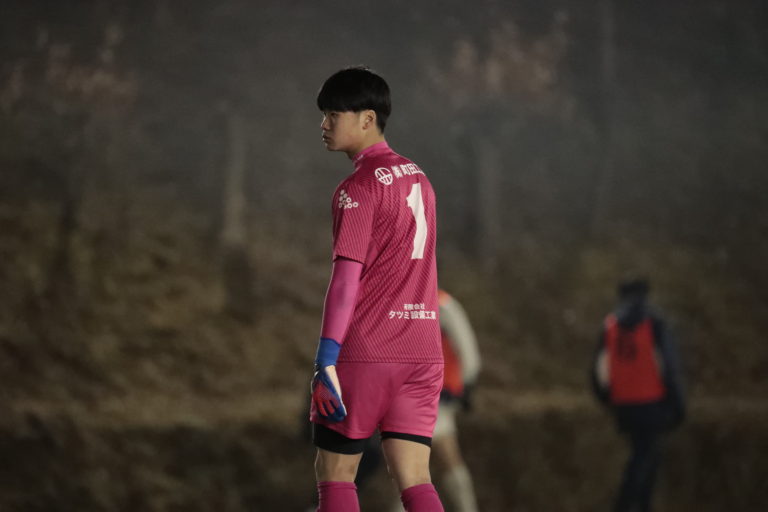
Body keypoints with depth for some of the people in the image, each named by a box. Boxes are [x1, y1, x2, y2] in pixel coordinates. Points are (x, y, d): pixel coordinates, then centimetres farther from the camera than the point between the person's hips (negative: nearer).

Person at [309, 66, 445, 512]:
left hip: (365, 354, -7)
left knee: (335, 476, 6)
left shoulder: (358, 188, -10)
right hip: (422, 351, 7)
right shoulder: (418, 178, 14)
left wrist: (326, 359, -20)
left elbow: (347, 275, -17)